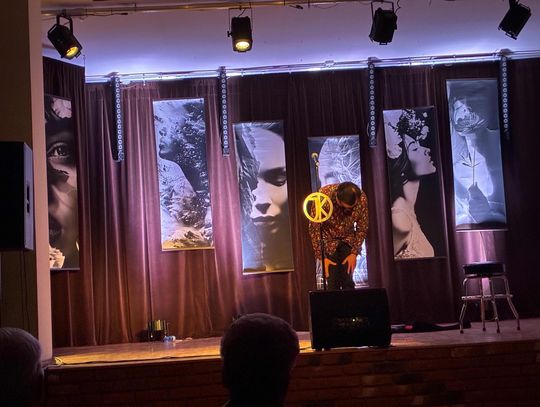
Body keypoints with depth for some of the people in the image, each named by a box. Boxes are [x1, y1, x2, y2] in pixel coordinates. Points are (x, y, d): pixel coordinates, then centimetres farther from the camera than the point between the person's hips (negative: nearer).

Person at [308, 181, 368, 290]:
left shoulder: (362, 199, -24)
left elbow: (362, 228, -8)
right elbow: (314, 229, -21)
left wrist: (354, 253, -12)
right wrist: (322, 257, -20)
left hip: (348, 240, 2)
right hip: (328, 240, -2)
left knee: (348, 281, -8)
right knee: (333, 282, -11)